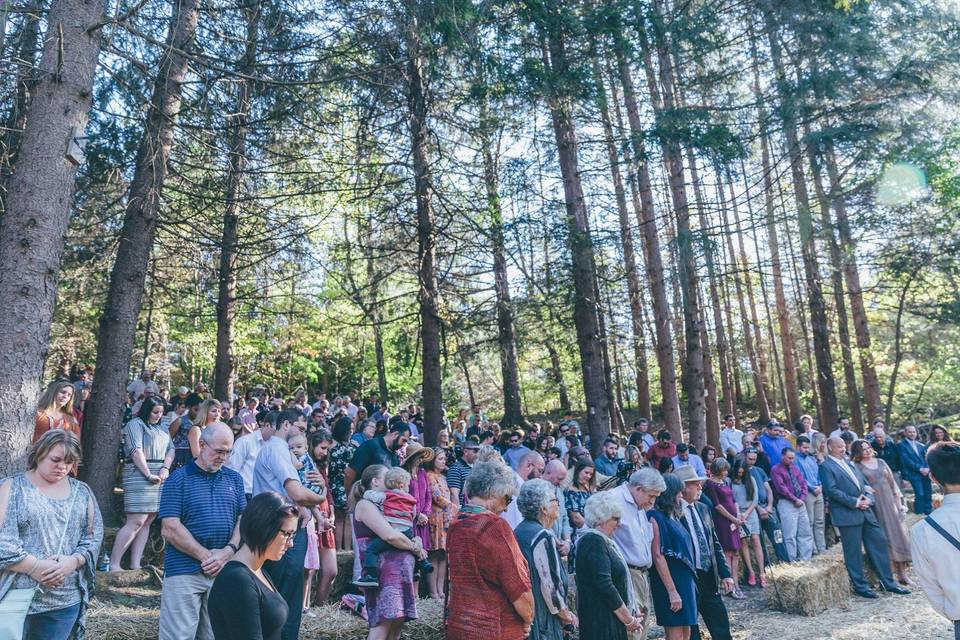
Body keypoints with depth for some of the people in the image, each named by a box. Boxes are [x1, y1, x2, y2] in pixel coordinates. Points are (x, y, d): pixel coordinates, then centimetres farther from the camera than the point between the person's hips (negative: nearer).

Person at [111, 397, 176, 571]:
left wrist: (165, 468, -4)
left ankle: (135, 565, 7)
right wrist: (149, 475, -17)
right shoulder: (135, 424, -2)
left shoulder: (162, 429, 20)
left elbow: (171, 449, 14)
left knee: (147, 522, 5)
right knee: (136, 521, -12)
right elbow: (136, 451, -12)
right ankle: (113, 564, -6)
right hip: (139, 476, -7)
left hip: (160, 478, 7)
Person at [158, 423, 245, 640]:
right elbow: (170, 529, -9)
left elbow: (243, 520, 7)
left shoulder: (234, 479, 11)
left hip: (224, 571, 4)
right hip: (184, 571, -4)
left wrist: (228, 551, -10)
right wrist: (206, 556, -12)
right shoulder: (179, 478, -2)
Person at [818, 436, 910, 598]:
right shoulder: (826, 466, -8)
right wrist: (855, 502, -15)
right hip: (847, 515, -7)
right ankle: (860, 586, 14)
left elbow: (865, 484, 17)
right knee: (853, 551, 2)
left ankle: (888, 582, 22)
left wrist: (868, 499, -2)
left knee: (879, 543, 10)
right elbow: (832, 490, -17)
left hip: (865, 511, 7)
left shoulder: (849, 463, 17)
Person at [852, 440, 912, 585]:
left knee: (898, 533, 3)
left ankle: (902, 573, 12)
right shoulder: (857, 467, -3)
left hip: (890, 502, 4)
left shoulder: (880, 462, 10)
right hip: (874, 505, -4)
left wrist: (899, 500, 8)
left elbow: (891, 480, 12)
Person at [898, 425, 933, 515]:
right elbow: (906, 460, -10)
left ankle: (929, 514, 20)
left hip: (925, 472, 5)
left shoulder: (920, 444, 16)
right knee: (920, 494, -10)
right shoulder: (901, 445, -3)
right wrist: (920, 468, -15)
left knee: (928, 494, 7)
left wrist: (927, 468, -8)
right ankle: (919, 515, 2)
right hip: (914, 474, -5)